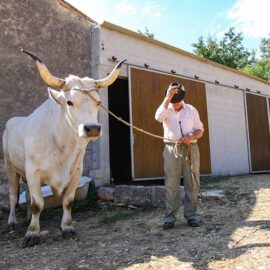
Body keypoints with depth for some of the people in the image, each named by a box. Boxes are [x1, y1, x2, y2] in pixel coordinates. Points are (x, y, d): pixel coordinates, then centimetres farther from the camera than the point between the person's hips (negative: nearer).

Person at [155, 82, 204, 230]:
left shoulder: (191, 110, 11)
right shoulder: (166, 110, 7)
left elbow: (200, 130, 9)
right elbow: (158, 117, -18)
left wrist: (191, 137, -12)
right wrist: (168, 97, -21)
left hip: (190, 149, 2)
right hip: (172, 150, -1)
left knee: (192, 184, 4)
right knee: (171, 185, -2)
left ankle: (191, 215, 14)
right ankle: (169, 217, 3)